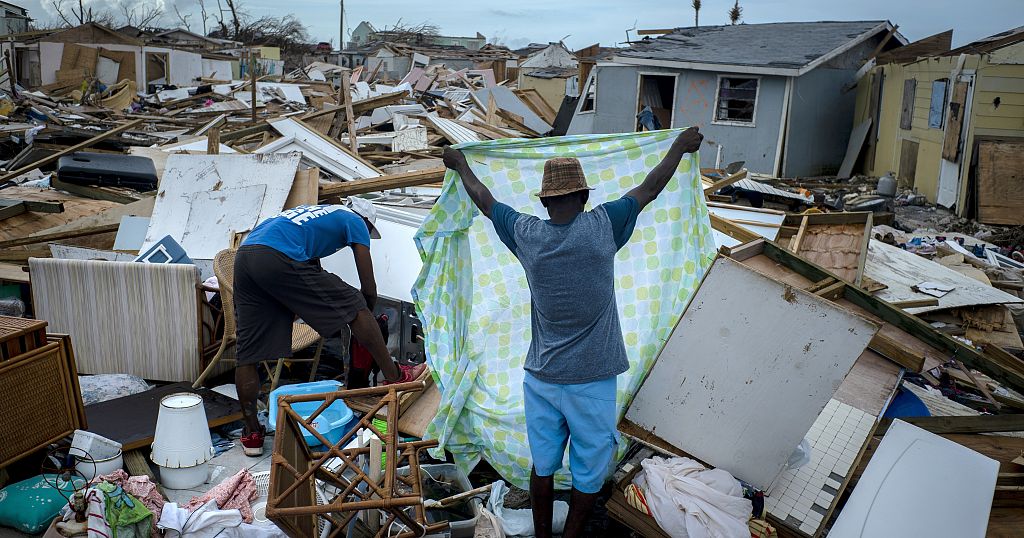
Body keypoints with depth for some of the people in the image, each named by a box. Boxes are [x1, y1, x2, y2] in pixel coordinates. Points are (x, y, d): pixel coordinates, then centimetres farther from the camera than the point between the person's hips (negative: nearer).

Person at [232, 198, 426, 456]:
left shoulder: (315, 213, 40)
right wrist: (365, 311, 36)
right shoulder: (355, 222, 19)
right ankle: (395, 376, 10)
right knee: (356, 308, 4)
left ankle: (252, 434, 15)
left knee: (247, 352, 9)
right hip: (279, 258, -8)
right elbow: (369, 288, 17)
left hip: (243, 255, 8)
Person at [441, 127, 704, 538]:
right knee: (589, 473, 14)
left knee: (542, 465, 18)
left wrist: (460, 164, 28)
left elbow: (484, 199, 10)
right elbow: (649, 189, 2)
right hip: (592, 381, -3)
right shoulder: (602, 226, -13)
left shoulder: (526, 234, -6)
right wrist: (679, 147, 17)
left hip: (541, 377, 3)